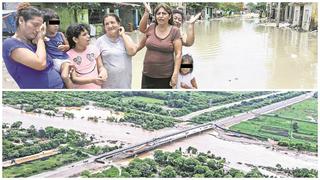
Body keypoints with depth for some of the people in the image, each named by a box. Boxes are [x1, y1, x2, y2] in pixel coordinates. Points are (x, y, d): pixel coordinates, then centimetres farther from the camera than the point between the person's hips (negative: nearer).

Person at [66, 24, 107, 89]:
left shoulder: (93, 49, -1)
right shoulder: (69, 55, -9)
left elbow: (100, 67, 8)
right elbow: (74, 79, -11)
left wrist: (103, 71, -17)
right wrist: (92, 80, -27)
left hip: (96, 88, 3)